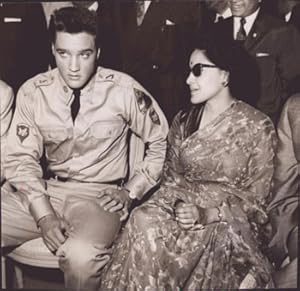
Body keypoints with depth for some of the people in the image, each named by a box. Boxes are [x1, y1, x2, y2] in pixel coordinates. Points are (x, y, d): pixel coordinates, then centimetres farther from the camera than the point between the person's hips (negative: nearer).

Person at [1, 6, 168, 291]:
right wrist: (44, 214, -13)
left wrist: (131, 191, -7)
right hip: (46, 190, 4)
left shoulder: (123, 89, -9)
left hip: (99, 194, -3)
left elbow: (163, 142, 1)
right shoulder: (32, 92, -2)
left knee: (81, 256, -34)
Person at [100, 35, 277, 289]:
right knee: (144, 222, -27)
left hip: (228, 218, -3)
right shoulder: (184, 121, 9)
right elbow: (171, 176, 12)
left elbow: (255, 200, -5)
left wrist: (206, 214, -18)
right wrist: (178, 204, -10)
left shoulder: (258, 127, -5)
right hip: (182, 204, 3)